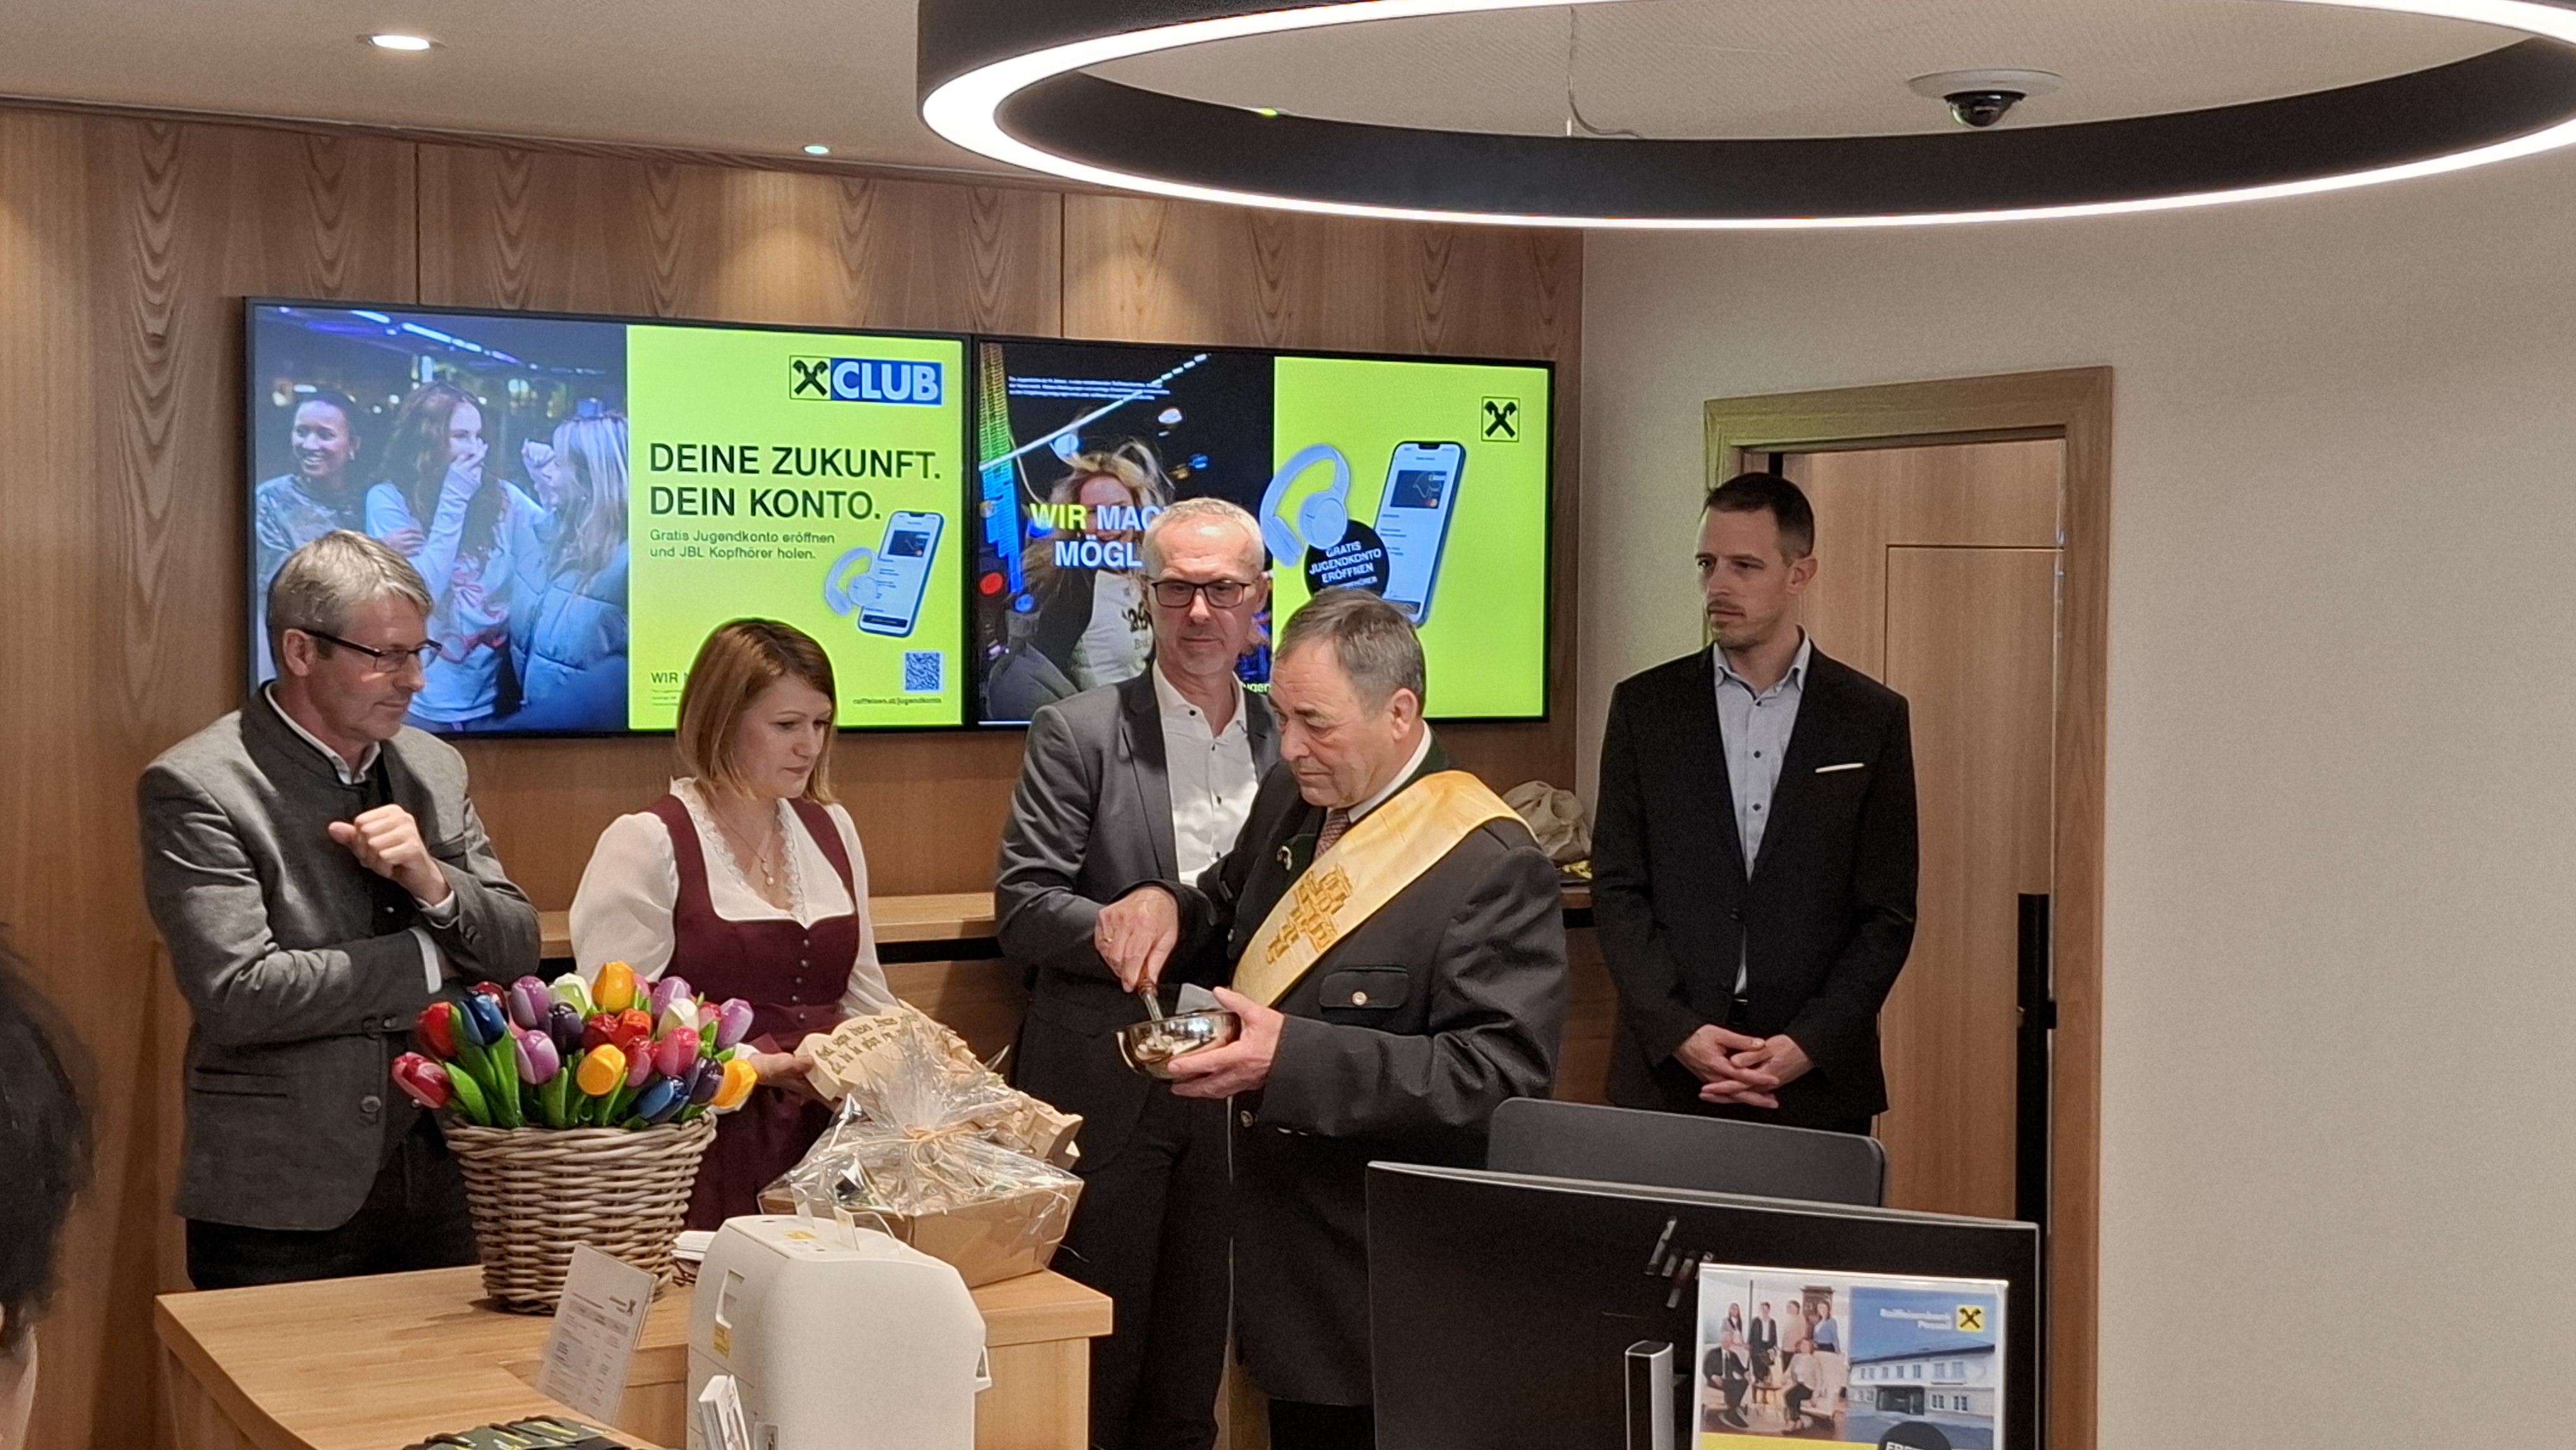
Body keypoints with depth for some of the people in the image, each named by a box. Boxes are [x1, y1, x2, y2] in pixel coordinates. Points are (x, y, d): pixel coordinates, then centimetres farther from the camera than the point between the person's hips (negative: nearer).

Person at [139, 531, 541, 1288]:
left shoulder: (434, 767, 7)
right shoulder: (195, 787, -11)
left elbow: (518, 950, 7)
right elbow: (237, 994, -19)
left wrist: (431, 882, -13)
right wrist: (425, 960, -11)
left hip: (443, 1179, 5)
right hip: (284, 1207, -5)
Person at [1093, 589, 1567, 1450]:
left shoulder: (1493, 867, -21)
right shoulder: (1292, 801, 5)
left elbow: (1501, 1074, -26)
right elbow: (1236, 912, 23)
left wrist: (1295, 1059, -32)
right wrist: (1167, 907, -2)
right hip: (1283, 1250, 8)